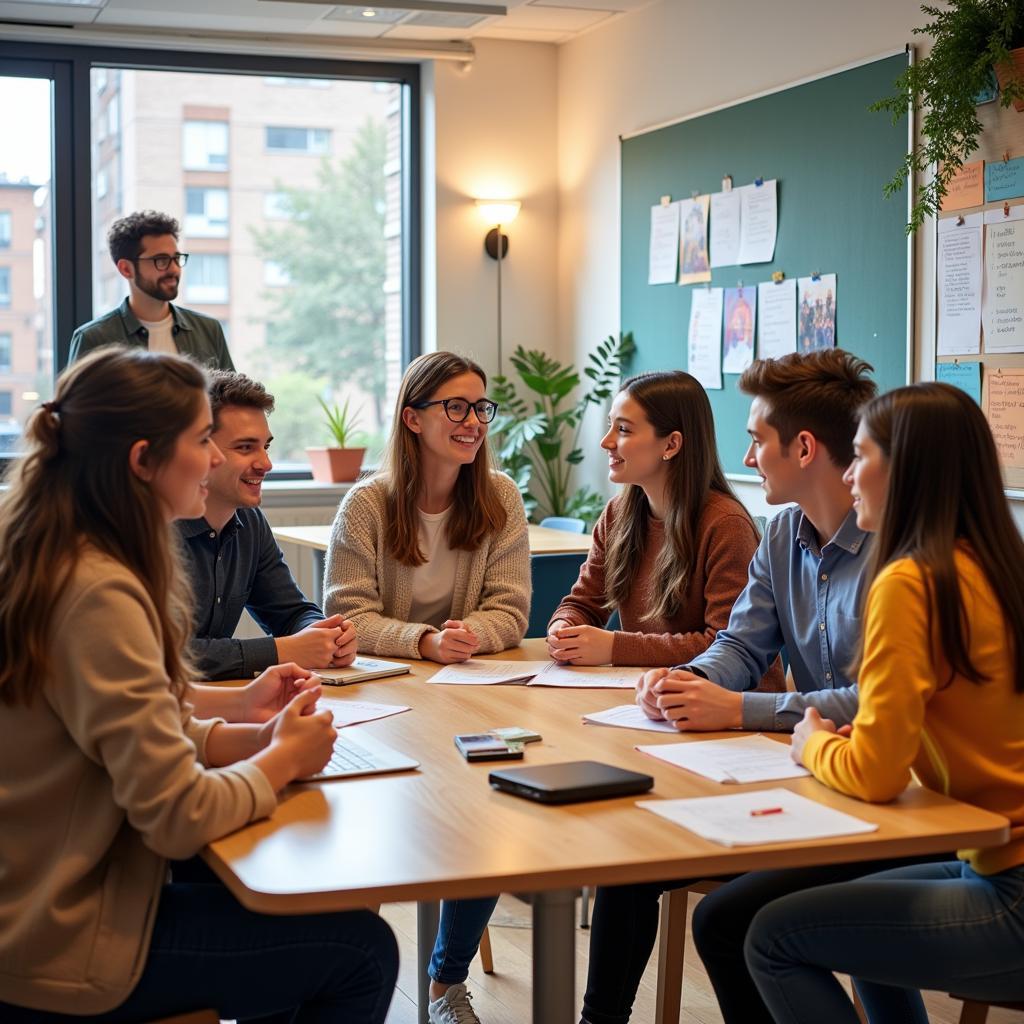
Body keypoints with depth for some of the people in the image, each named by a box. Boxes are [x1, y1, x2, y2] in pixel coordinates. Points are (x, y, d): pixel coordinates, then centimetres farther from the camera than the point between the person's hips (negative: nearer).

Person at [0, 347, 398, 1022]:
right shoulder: (99, 594, -25)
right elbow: (179, 818, -24)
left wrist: (256, 736, -2)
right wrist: (283, 760, -7)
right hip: (62, 956, -9)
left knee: (278, 906, 24)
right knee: (365, 950, 3)